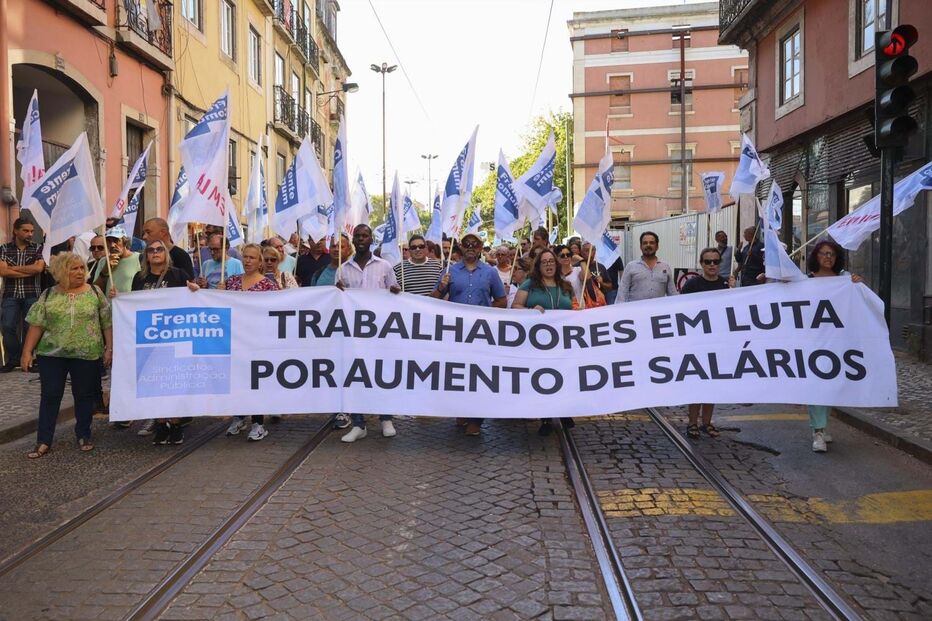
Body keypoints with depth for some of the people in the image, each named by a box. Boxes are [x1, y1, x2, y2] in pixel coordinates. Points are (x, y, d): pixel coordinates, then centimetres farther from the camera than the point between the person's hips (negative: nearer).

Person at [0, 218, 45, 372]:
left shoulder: (38, 249, 4)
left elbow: (39, 268, -12)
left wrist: (13, 268, -7)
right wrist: (30, 270, -12)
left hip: (32, 295, -1)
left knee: (29, 327, 2)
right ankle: (13, 359, 9)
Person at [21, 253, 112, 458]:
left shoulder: (95, 292, 1)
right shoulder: (49, 295, 3)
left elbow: (108, 323, 1)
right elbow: (36, 325, 3)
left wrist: (109, 348, -5)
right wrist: (27, 351, -3)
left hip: (87, 354, -1)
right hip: (51, 354, 1)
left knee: (84, 395, 7)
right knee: (50, 396, 4)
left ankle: (83, 436, 21)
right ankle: (43, 441, 11)